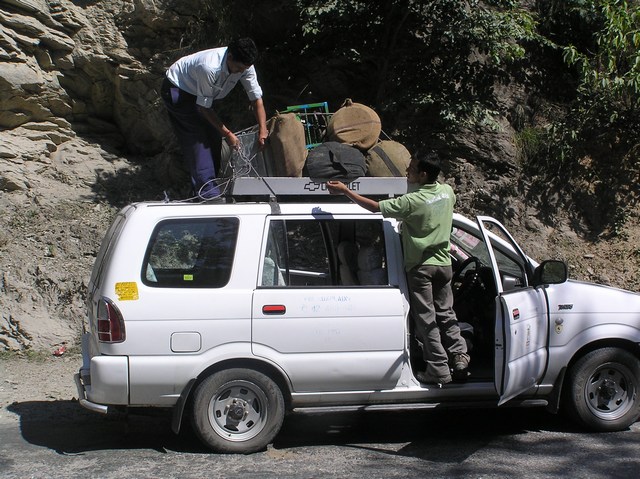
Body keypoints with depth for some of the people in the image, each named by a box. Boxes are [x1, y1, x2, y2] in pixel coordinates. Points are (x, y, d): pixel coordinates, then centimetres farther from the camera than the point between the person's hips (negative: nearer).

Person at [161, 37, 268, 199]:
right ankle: (207, 193, -11)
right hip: (176, 90, -7)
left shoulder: (244, 65, -22)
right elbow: (203, 108, -29)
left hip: (198, 92, 7)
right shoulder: (210, 68, -41)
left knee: (213, 138, 6)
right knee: (197, 140, -13)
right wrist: (227, 134, -25)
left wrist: (263, 131, -20)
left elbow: (256, 98, -12)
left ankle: (209, 184, 20)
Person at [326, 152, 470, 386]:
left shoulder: (412, 201, -21)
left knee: (425, 319, 1)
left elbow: (375, 207, -18)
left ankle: (438, 370, 1)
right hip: (443, 263, 6)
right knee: (445, 313, 18)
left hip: (421, 266, -6)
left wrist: (345, 190, -12)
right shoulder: (447, 191, 0)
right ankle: (459, 357, 12)